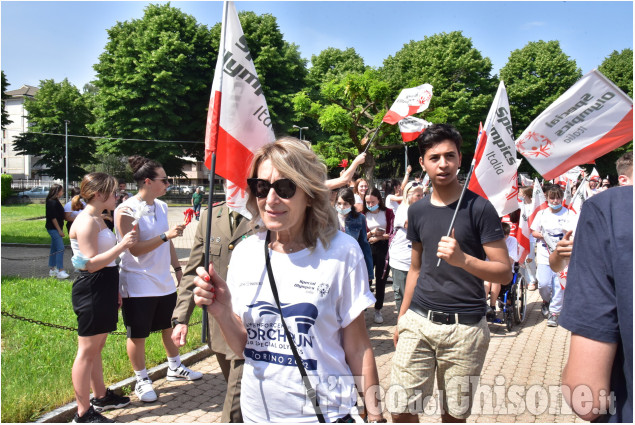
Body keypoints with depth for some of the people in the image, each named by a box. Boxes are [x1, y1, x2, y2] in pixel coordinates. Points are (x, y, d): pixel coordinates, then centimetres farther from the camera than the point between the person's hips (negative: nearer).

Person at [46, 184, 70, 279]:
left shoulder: (55, 201, 15)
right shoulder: (52, 202, -15)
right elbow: (53, 217, -19)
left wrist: (60, 229, 19)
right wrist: (59, 230, -18)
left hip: (55, 228, 10)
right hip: (54, 228, -10)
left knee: (54, 249, 13)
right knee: (60, 248, -13)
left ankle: (52, 270, 20)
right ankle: (60, 271, -13)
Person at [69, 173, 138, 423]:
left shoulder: (98, 219, 15)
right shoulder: (85, 222, -16)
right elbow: (91, 264, -21)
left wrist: (114, 291, 24)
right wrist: (122, 245, -24)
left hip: (103, 290, 10)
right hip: (91, 291, -10)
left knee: (97, 347, 20)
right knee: (87, 351, -2)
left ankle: (101, 396, 33)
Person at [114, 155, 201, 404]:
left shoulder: (161, 206, 6)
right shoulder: (126, 211, -15)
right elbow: (135, 248, -20)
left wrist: (177, 267, 14)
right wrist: (166, 235, -27)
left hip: (163, 281, 7)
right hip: (138, 284, -7)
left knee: (170, 326, 18)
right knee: (138, 335, 6)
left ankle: (175, 368, 37)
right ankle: (142, 381, 22)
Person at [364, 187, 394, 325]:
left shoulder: (388, 213, 0)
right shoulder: (364, 214, 3)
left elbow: (389, 233, -2)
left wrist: (378, 238, -13)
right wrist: (372, 233, -16)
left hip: (383, 247, -1)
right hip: (368, 248, 1)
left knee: (381, 279, 5)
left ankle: (378, 310, 16)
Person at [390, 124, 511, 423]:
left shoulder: (479, 208, -6)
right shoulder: (417, 211, 9)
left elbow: (505, 272, -8)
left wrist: (463, 259, -26)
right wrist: (401, 318, 17)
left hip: (465, 327, -3)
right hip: (419, 321, 4)